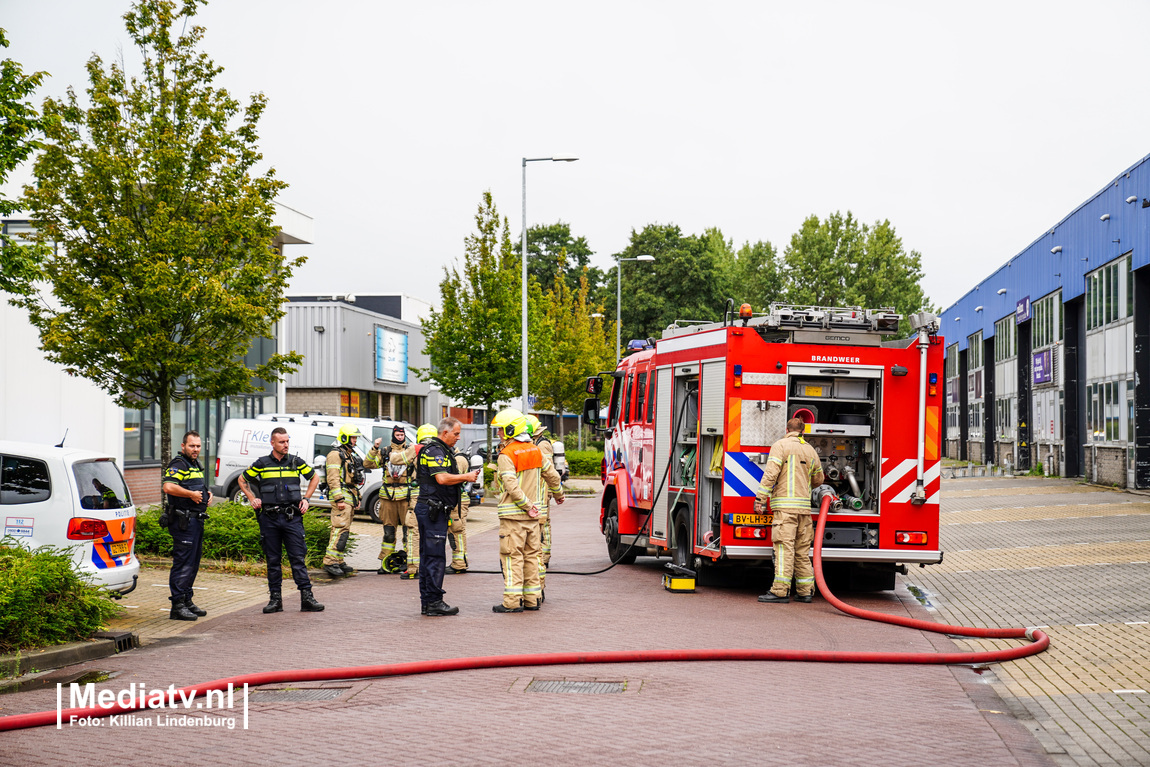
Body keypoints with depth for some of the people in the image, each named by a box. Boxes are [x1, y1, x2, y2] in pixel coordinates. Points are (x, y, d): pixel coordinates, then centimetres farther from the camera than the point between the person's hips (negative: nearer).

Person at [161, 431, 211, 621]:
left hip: (196, 520, 10)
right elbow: (168, 487, -28)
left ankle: (187, 602, 24)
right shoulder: (178, 464, -12)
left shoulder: (196, 465, 19)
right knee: (183, 562, -9)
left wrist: (207, 493, 13)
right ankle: (177, 606, -7)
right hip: (183, 521, -10)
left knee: (193, 563, 15)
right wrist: (192, 494, -19)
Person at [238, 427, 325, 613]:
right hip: (269, 518, 0)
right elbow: (242, 480, 18)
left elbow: (314, 477, 21)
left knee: (298, 558, -3)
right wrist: (252, 499, 8)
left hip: (292, 516, 0)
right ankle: (275, 599, 11)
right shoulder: (262, 464, 3)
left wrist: (306, 498, 11)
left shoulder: (296, 462, 5)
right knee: (273, 560, 5)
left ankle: (307, 598, -3)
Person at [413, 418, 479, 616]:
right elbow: (442, 478, -24)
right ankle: (434, 602, -8)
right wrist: (466, 477, -13)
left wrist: (464, 478, 7)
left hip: (430, 510, 11)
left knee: (428, 556, 12)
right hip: (433, 510, -11)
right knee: (435, 557, -9)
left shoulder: (440, 450, 20)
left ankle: (426, 602, 16)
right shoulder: (435, 451, -13)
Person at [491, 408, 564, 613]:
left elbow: (512, 487, -24)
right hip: (533, 515, 7)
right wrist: (558, 494, 33)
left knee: (512, 556, -4)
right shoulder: (535, 450, 9)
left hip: (513, 514, -7)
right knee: (531, 555, 12)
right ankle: (532, 599, 15)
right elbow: (551, 474, 17)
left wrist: (527, 505, -16)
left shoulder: (506, 455, -13)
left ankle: (512, 601, -5)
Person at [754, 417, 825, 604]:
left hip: (785, 505, -6)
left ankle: (780, 591, -14)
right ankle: (805, 591, 13)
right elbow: (818, 480, 27)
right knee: (803, 550, 11)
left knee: (784, 548, -10)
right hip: (804, 506, 6)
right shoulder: (810, 450, 17)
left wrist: (760, 499, -11)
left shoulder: (781, 445, -1)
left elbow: (771, 474, -11)